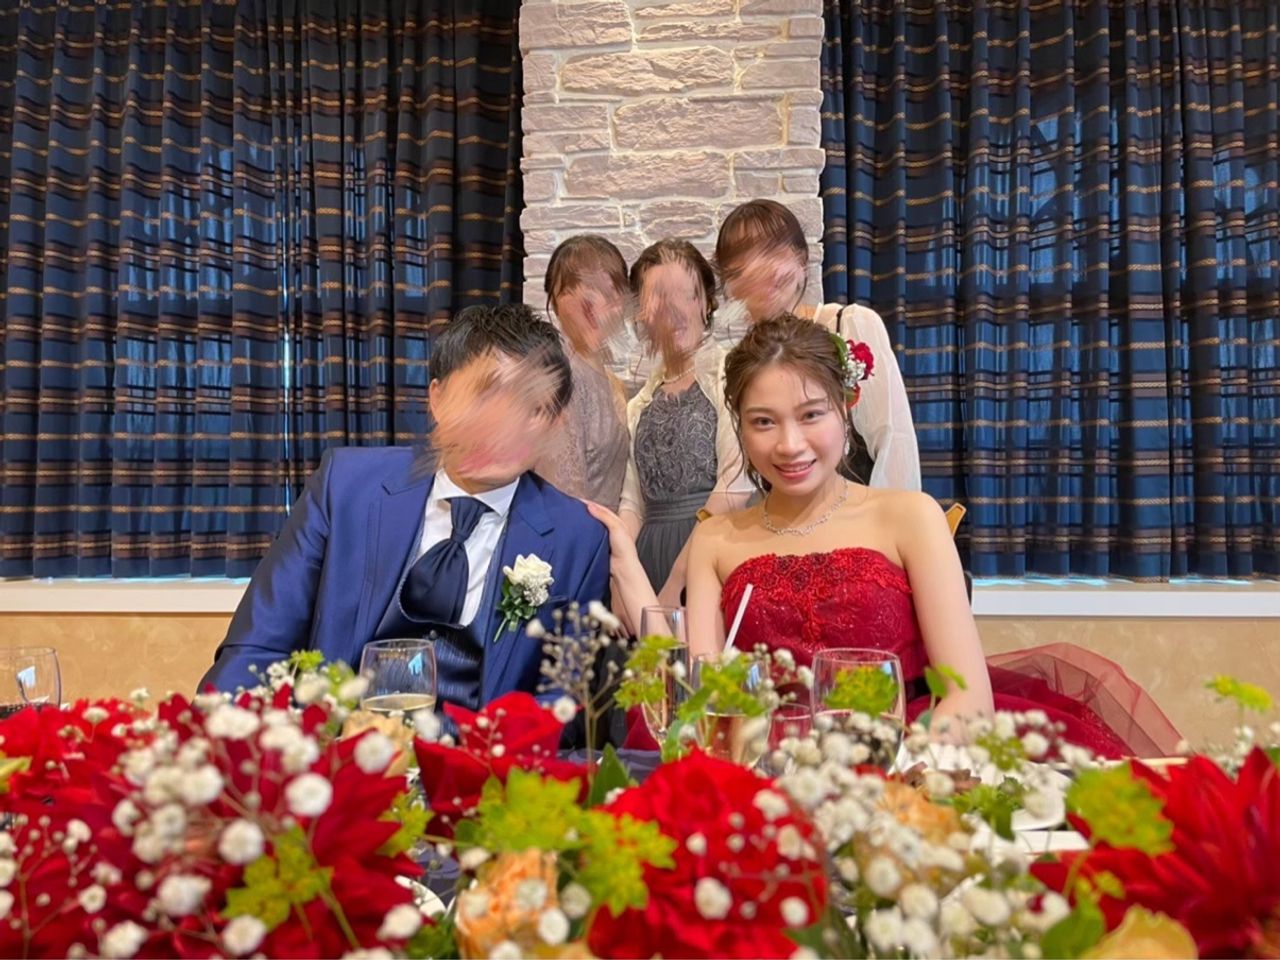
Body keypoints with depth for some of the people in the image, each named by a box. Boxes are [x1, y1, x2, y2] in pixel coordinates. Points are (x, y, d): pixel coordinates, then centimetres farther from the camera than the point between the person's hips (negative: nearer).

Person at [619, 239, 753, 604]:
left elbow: (735, 489, -13)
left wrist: (676, 583, -12)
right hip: (650, 560, 5)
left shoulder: (727, 375, -4)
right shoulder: (640, 405, 14)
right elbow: (633, 504, 12)